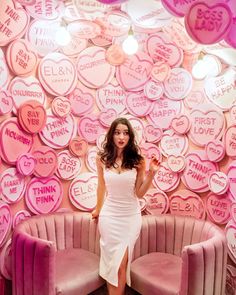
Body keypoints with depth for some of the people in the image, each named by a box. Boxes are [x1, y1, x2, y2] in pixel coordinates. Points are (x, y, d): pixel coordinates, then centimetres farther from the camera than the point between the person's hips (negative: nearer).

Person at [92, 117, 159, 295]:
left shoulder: (137, 160, -8)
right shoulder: (102, 158, -5)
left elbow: (140, 193, -5)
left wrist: (151, 173, -18)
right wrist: (98, 210, 21)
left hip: (131, 216, -1)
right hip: (109, 215, 1)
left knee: (121, 264, 2)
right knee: (112, 262, 10)